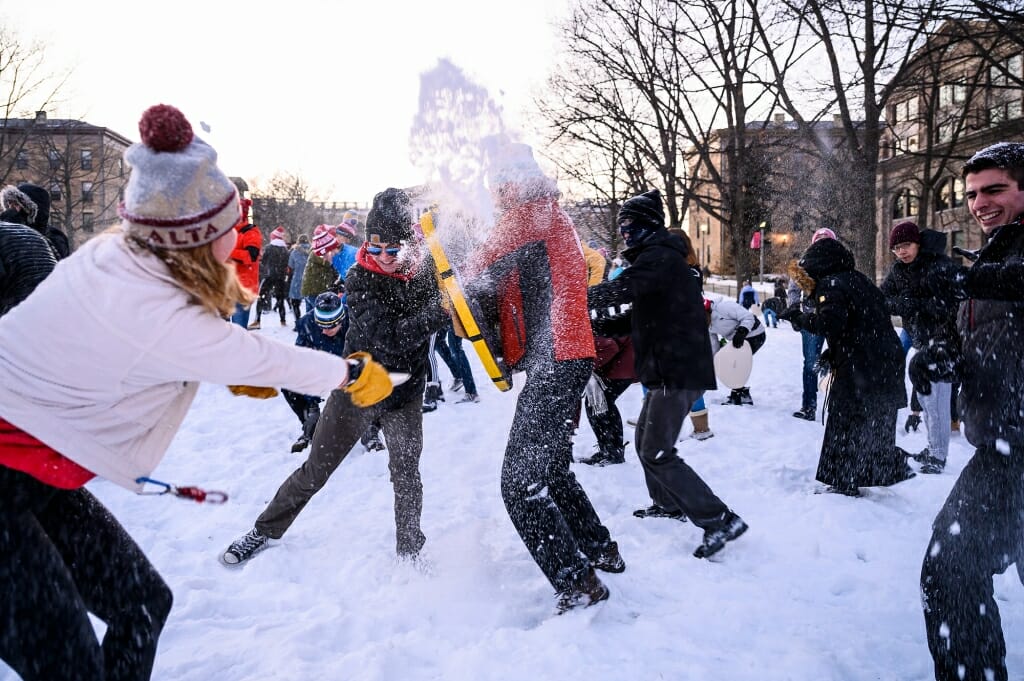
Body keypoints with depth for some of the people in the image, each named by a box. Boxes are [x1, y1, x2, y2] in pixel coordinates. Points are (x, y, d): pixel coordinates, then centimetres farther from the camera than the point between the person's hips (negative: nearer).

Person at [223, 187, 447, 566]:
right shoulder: (360, 279, -19)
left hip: (405, 395, 2)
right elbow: (388, 338, -31)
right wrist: (439, 312, -40)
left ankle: (409, 553, 26)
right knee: (315, 470, 8)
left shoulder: (426, 272, -9)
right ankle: (265, 531, 28)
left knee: (406, 476, 6)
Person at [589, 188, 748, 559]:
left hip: (677, 370, -11)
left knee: (657, 453, -12)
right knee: (646, 440, 22)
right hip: (670, 367, 11)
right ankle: (667, 502, 39)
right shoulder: (659, 257, 20)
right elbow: (642, 312, 22)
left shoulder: (659, 257, -14)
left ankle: (720, 520, -9)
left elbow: (618, 290, -28)